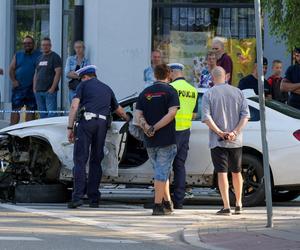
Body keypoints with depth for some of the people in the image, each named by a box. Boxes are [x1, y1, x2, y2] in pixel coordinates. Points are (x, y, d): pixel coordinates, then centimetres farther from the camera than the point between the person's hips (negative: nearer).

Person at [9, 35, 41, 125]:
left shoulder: (39, 55, 5)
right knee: (15, 109, -3)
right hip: (18, 87, 1)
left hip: (32, 88, -1)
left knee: (31, 109, 3)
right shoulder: (18, 55, 12)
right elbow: (11, 69, 9)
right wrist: (13, 80, -5)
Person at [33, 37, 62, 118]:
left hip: (49, 91, -7)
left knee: (51, 113, -12)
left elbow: (58, 73, -10)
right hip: (38, 91, 7)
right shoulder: (40, 58, 19)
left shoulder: (55, 57, -2)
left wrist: (52, 88, -16)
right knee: (42, 114, 8)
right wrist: (34, 88, 11)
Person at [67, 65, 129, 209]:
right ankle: (94, 199, 8)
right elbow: (119, 110, 39)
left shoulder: (84, 85, 13)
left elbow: (74, 106, 0)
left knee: (80, 160, -6)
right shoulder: (107, 89, 28)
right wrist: (128, 120, 58)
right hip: (102, 124, 4)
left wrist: (70, 127, -1)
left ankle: (78, 196, -17)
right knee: (96, 162, 11)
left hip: (86, 121, -4)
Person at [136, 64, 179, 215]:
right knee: (162, 173, -2)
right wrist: (156, 128, -15)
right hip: (166, 140, -4)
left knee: (161, 172, 16)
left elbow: (138, 115, 0)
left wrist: (147, 128, -13)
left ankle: (167, 203, 21)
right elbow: (171, 113, -16)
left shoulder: (145, 93, 10)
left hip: (149, 141, 4)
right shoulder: (170, 91, -3)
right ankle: (158, 205, -6)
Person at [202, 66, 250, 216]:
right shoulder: (238, 92, 5)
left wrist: (220, 133, -15)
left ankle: (226, 207, -10)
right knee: (236, 172, 16)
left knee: (222, 173, -3)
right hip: (236, 141, 3)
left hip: (217, 141, -3)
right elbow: (245, 115, -4)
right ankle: (238, 204, 22)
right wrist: (235, 132, -11)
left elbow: (206, 118, -14)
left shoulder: (208, 95, -3)